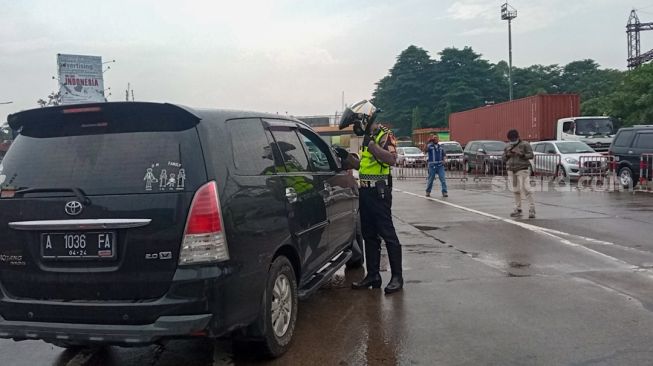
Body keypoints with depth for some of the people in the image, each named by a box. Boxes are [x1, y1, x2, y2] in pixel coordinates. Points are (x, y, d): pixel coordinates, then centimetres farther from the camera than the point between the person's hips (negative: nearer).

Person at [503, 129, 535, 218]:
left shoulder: (525, 145, 0)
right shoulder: (507, 146, 15)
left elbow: (531, 155, -5)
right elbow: (504, 158, 17)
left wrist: (522, 155, -21)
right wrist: (507, 155, -5)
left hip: (522, 170, -5)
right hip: (511, 171, 5)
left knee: (526, 189, -13)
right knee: (516, 191, 7)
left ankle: (532, 209, -12)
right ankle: (518, 209, 14)